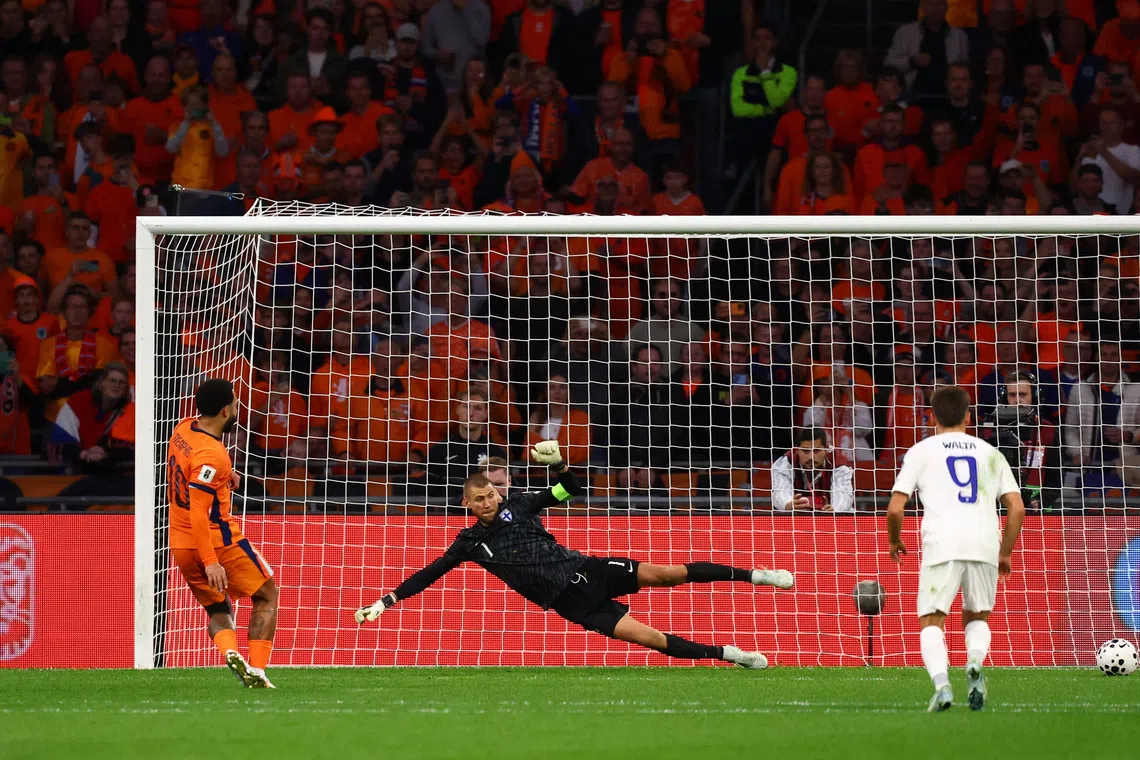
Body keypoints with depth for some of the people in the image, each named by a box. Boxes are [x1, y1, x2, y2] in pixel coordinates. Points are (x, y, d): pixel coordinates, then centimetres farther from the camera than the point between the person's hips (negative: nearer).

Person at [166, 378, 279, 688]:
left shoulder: (184, 429, 2)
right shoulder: (211, 455, -23)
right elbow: (198, 512, -27)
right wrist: (211, 562, -28)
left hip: (181, 546, 8)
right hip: (219, 542, -8)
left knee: (219, 610, 19)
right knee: (267, 596, 10)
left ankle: (229, 651, -13)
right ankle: (256, 670, -3)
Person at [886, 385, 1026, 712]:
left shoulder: (921, 451, 14)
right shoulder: (990, 453, 21)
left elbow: (894, 510, 7)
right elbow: (1017, 508, 12)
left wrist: (895, 541, 26)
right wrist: (1005, 554, 22)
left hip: (942, 544, -2)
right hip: (985, 545, 2)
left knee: (931, 622, 3)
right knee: (976, 618, 20)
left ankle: (941, 683, -23)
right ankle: (975, 662, -12)